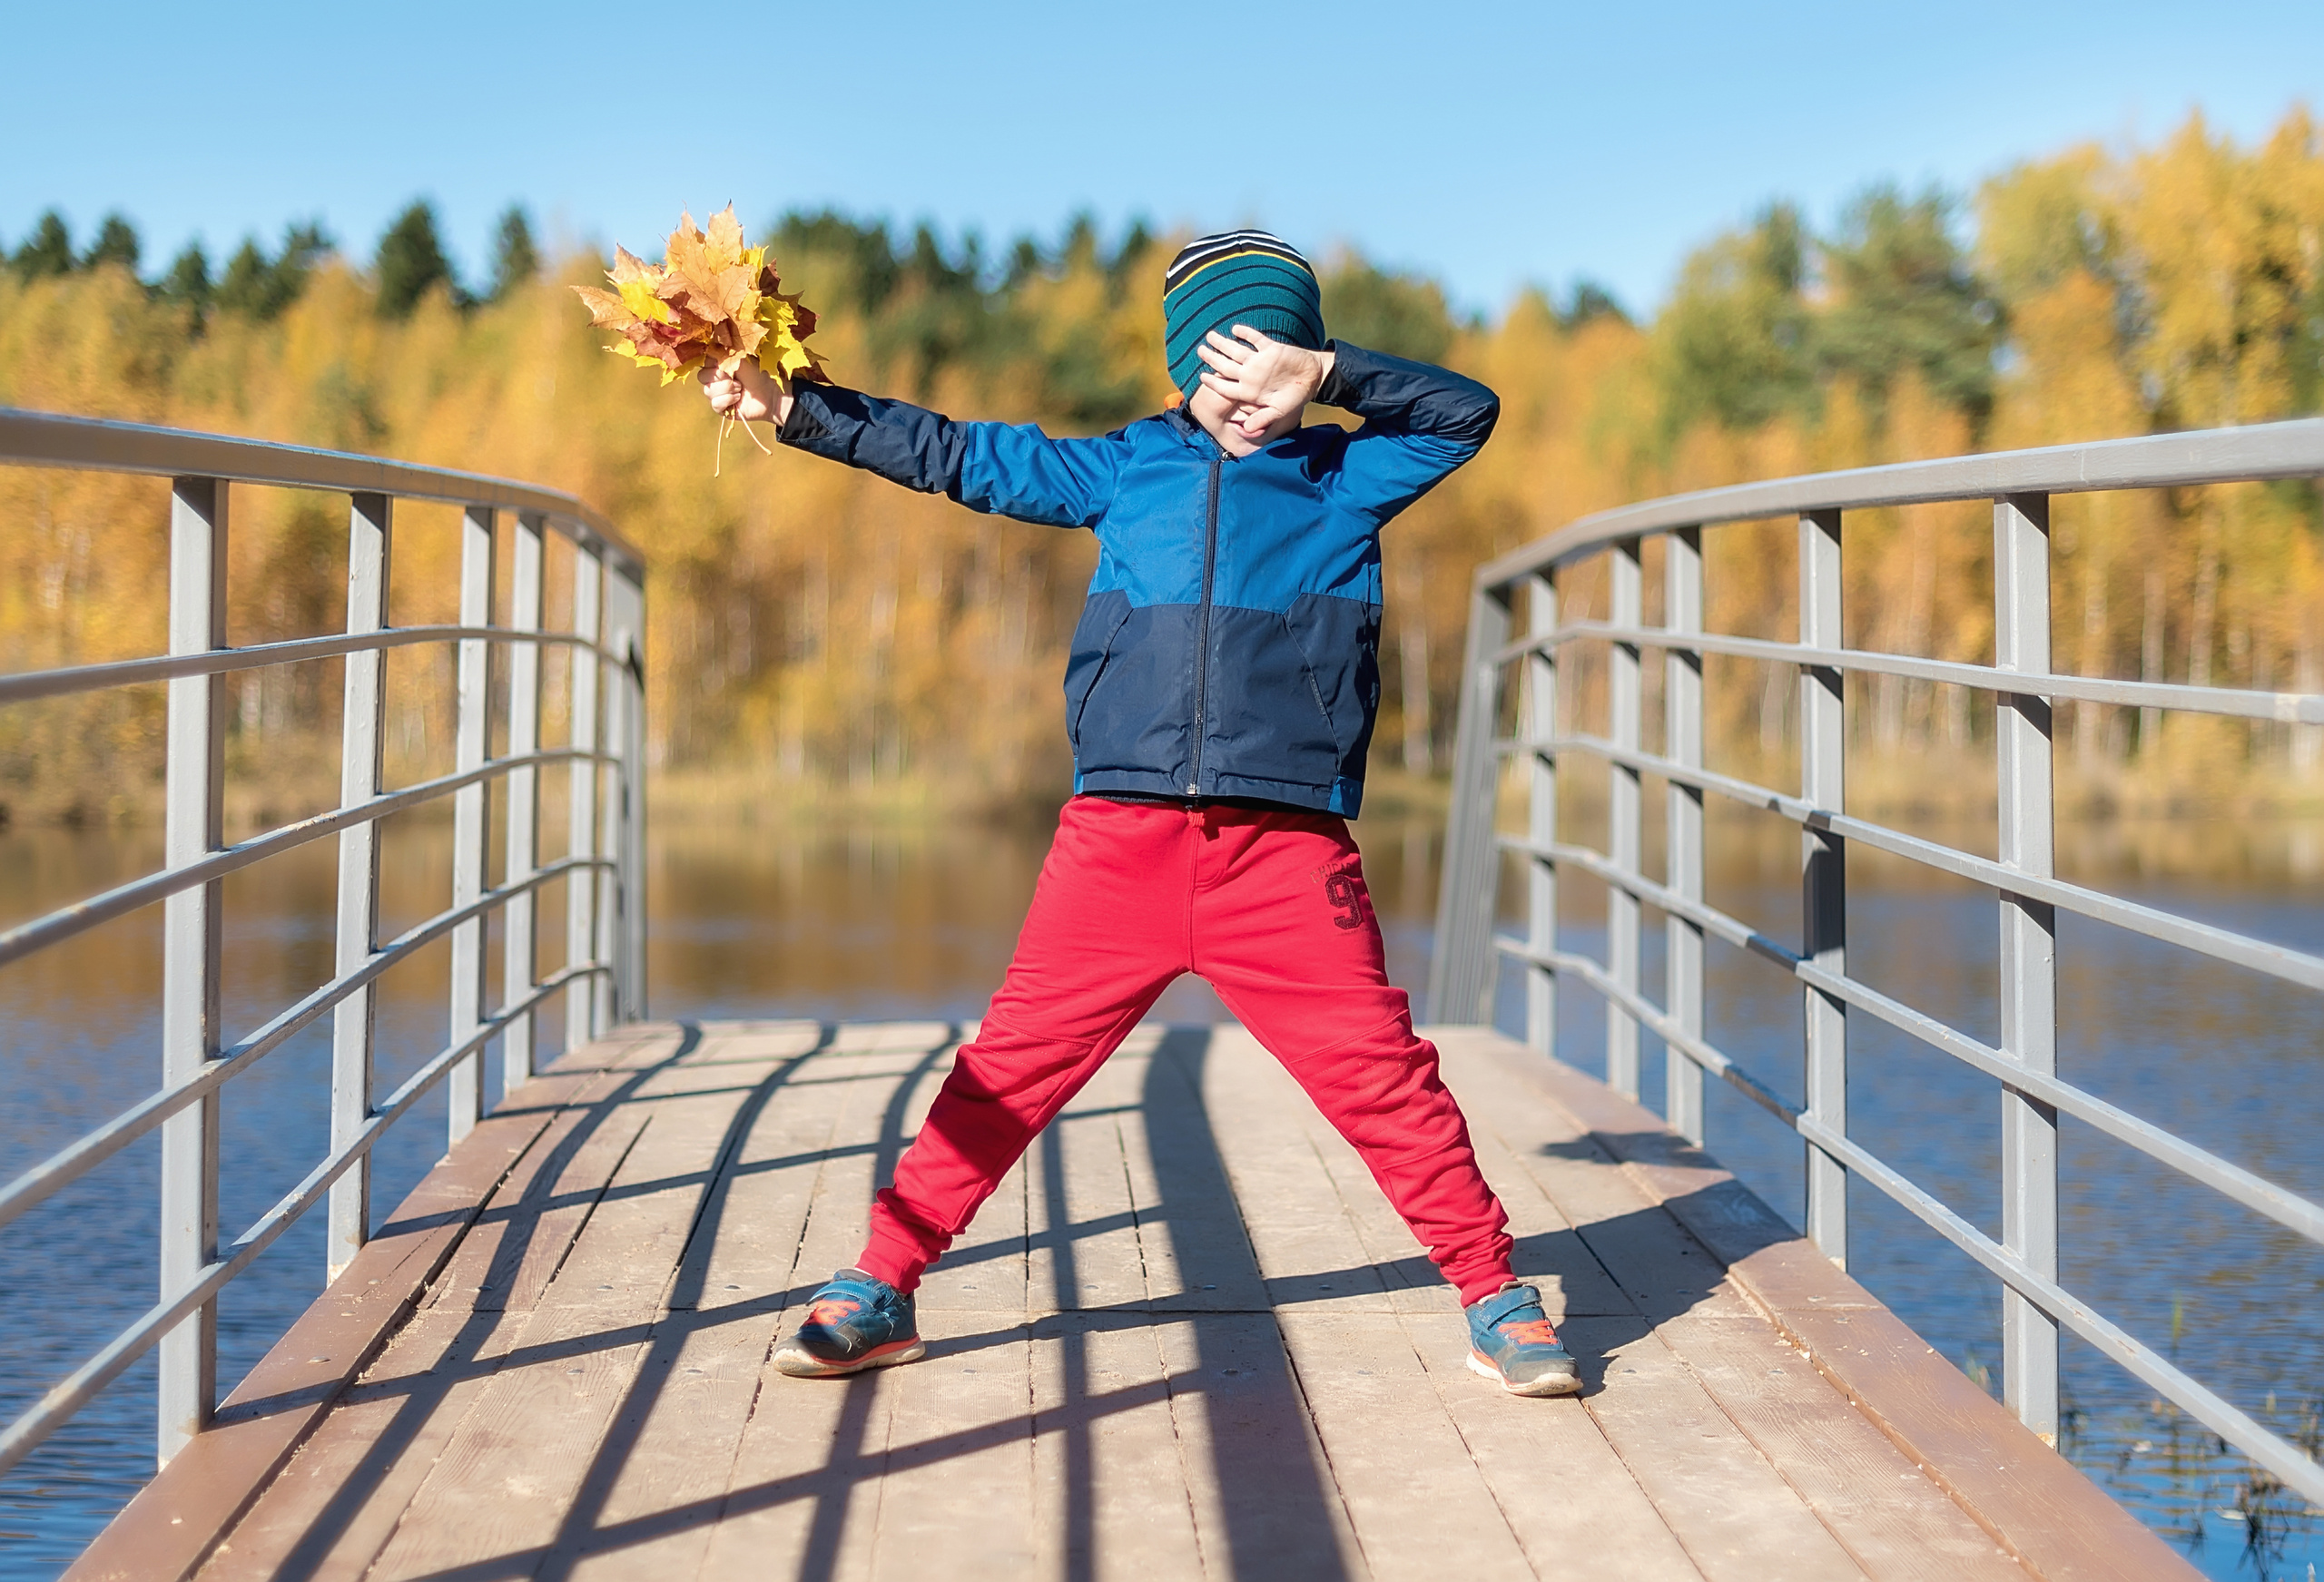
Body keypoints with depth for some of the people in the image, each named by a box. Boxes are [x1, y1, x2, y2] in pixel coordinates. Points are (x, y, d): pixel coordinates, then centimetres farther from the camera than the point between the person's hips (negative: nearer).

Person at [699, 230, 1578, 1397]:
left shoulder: (1346, 477, 14)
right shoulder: (1131, 469, 17)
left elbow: (1465, 412, 4)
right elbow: (959, 456, 21)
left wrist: (1323, 375, -4)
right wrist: (795, 411, 18)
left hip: (1288, 849, -1)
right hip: (1121, 839, 1)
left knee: (1384, 1079, -3)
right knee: (1013, 1063, 0)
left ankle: (1495, 1304, 9)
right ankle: (880, 1288, 9)